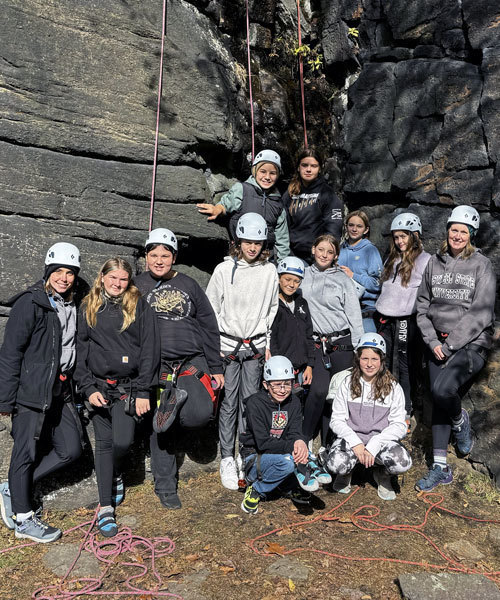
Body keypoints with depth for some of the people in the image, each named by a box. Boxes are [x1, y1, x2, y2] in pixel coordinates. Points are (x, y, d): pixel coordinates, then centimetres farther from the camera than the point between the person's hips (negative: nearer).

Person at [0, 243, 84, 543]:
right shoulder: (30, 303, -13)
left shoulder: (74, 304, 9)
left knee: (71, 450, 9)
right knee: (28, 451, 3)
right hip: (31, 391, -7)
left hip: (61, 390, 7)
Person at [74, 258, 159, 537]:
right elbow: (80, 349, 7)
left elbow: (150, 349, -2)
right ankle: (106, 506, 18)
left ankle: (116, 474, 25)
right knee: (104, 443, 6)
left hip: (129, 386, -2)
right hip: (99, 386, 2)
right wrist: (89, 387, -3)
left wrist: (143, 390, -8)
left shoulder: (140, 306, 1)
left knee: (123, 441, -11)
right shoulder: (88, 308, 8)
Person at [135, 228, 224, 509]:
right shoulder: (137, 286, 8)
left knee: (201, 415, -21)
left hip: (192, 362, 1)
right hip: (155, 366, 0)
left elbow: (209, 328, 11)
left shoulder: (189, 285, 10)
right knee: (160, 428, 3)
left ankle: (175, 403, 8)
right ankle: (166, 487, 18)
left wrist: (216, 368, 8)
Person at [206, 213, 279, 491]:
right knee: (229, 402, 1)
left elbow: (272, 309, 11)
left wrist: (268, 344, 8)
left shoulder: (269, 271, 3)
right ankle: (227, 458, 13)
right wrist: (215, 346, -4)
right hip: (228, 345, -2)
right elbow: (211, 309, 0)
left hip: (255, 345, 2)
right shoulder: (224, 269, -4)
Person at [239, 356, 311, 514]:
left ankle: (289, 487, 7)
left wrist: (299, 442, -32)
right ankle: (256, 489, -7)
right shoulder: (255, 403, -18)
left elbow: (295, 433, -8)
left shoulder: (294, 402, -1)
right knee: (288, 461, -32)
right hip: (255, 458, -6)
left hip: (282, 454, 6)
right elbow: (263, 443, -22)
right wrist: (292, 447, -33)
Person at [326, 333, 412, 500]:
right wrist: (355, 443, -17)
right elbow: (337, 420, 0)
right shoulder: (347, 383, 2)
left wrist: (373, 447, -17)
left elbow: (399, 425, -4)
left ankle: (382, 476, 7)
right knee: (336, 463, -32)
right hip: (351, 438, 0)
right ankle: (345, 472, 9)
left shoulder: (393, 387, 1)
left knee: (403, 462, -31)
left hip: (381, 439, 1)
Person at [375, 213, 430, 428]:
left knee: (403, 368, -1)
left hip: (407, 321, -6)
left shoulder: (425, 260, -5)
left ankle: (404, 414, 11)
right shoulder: (392, 259, 17)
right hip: (385, 320, 7)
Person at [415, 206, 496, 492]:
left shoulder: (481, 265, -3)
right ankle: (440, 467, 16)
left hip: (472, 343, -4)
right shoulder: (434, 263, 8)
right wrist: (433, 341, -3)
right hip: (439, 344, 4)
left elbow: (481, 313, -10)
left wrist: (450, 345, -13)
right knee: (438, 401, 4)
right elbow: (422, 307, 9)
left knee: (443, 390, -24)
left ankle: (461, 420, 12)